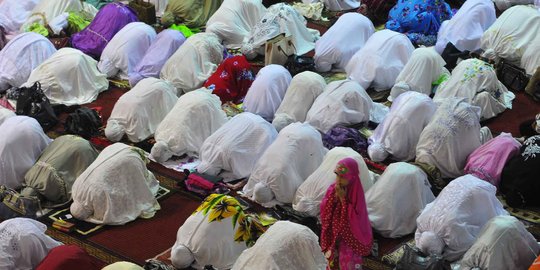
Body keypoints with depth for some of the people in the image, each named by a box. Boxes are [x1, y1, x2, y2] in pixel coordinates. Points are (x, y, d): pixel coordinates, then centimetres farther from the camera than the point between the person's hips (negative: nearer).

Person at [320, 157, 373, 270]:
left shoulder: (355, 193, -20)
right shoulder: (333, 188, -7)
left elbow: (353, 218, -26)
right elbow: (324, 210, -9)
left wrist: (343, 198, -30)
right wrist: (333, 195, -24)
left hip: (349, 235, -5)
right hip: (333, 234, 5)